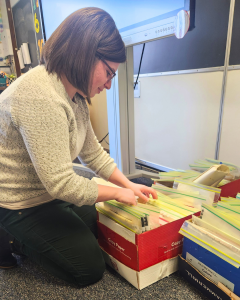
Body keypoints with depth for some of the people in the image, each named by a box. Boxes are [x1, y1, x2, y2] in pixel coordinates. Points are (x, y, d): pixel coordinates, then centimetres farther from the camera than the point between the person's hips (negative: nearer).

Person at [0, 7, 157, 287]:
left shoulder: (76, 96, 0)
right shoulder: (40, 97, -32)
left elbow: (93, 153, 6)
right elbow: (61, 183, -32)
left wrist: (129, 185, 1)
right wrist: (117, 193, -17)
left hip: (48, 194, 9)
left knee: (101, 229, 20)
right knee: (90, 269, 0)